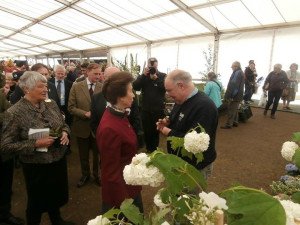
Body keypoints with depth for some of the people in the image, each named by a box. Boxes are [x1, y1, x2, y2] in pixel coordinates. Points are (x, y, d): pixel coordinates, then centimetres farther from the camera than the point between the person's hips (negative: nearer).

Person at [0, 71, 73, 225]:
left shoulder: (51, 104, -2)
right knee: (36, 202, 17)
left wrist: (65, 132, -11)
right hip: (36, 166, -5)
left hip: (58, 160, 6)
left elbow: (63, 124, 11)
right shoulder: (14, 113, -18)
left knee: (56, 196, 26)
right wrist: (35, 144, -25)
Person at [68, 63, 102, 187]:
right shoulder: (76, 87, -6)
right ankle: (85, 175, 42)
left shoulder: (103, 87, -7)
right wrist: (85, 113, -20)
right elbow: (71, 107, -7)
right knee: (83, 155, 18)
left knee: (97, 154, 18)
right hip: (82, 127, 0)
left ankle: (97, 174, 42)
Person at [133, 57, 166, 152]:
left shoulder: (163, 76, 1)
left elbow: (166, 88, -14)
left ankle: (154, 150, 29)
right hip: (146, 109, 1)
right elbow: (135, 87, -9)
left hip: (158, 109, -1)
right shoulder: (143, 76, 6)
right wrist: (144, 75, -17)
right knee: (147, 131, 9)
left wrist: (156, 78, -23)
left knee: (156, 131, 10)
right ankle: (148, 149, 29)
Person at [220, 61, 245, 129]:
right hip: (238, 95, 10)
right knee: (235, 109, 19)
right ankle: (235, 122, 29)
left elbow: (233, 85, -25)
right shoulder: (240, 72, 15)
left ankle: (228, 124, 4)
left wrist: (228, 96, -24)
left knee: (231, 111, -3)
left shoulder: (237, 73, -19)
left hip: (234, 96, -10)